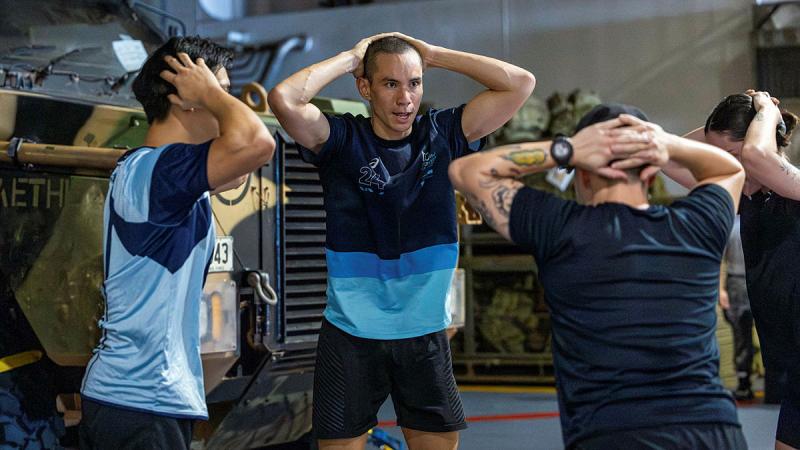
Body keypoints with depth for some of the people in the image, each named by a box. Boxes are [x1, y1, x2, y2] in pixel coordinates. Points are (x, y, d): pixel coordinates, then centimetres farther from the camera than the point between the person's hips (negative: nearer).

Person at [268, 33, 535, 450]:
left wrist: (431, 53, -4)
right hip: (351, 334, -2)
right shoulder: (341, 139, -5)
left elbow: (520, 83, -3)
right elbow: (283, 100, -23)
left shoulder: (442, 134, 2)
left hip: (425, 333, 2)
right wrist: (349, 58, -10)